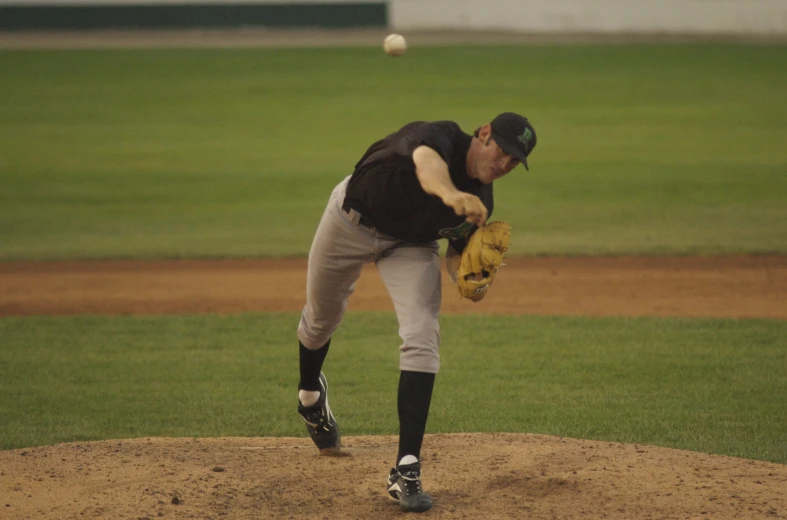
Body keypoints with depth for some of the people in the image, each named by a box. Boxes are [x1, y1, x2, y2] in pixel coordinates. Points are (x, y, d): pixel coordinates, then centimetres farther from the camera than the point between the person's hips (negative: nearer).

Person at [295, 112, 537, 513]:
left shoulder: (480, 201, -17)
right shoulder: (441, 136, -34)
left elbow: (457, 254, -4)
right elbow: (426, 161, -59)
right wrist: (450, 194, -81)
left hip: (410, 243, 3)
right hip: (351, 219, -3)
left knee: (422, 338, -17)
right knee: (322, 318, 18)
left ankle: (406, 471, -18)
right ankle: (310, 392, 55)